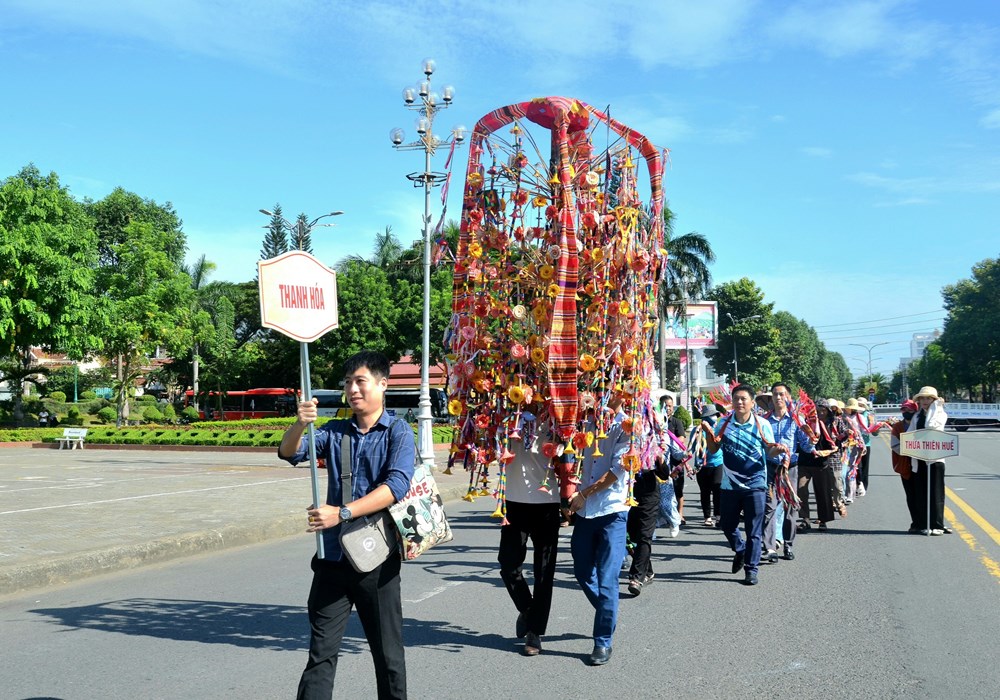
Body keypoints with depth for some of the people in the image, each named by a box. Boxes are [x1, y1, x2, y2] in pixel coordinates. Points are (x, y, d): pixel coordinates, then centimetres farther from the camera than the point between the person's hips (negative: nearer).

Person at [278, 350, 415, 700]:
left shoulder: (398, 432, -3)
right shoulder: (334, 432, 10)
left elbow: (397, 485, -18)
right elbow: (289, 452, -1)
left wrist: (342, 512, -27)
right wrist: (299, 424, -23)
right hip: (333, 557, 3)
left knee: (388, 653, 8)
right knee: (321, 651, 4)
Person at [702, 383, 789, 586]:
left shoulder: (762, 425, -4)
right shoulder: (724, 423, 2)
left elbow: (769, 451, 0)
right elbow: (713, 449, 7)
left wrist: (777, 450, -22)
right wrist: (708, 432, -10)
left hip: (755, 483, -3)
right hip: (730, 483, 3)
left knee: (754, 531, 0)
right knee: (727, 525, 14)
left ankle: (751, 569, 9)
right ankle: (740, 550, 43)